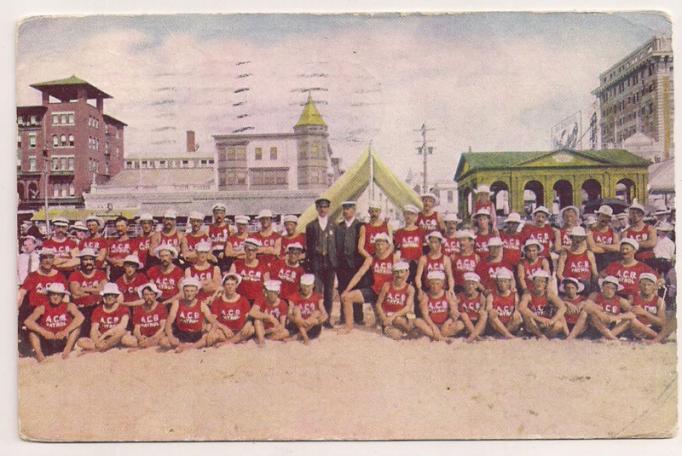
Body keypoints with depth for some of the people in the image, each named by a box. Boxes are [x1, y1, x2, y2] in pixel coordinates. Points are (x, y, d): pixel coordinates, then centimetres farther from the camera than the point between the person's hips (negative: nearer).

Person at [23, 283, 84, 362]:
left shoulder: (69, 306, -5)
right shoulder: (42, 308, -3)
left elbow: (80, 317, -24)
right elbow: (27, 321, -17)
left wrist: (66, 331, -34)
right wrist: (43, 332, -30)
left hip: (63, 341, -1)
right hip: (47, 342, 1)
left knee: (77, 324, -19)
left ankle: (67, 350, -24)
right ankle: (38, 352, -24)